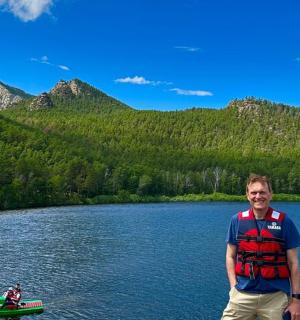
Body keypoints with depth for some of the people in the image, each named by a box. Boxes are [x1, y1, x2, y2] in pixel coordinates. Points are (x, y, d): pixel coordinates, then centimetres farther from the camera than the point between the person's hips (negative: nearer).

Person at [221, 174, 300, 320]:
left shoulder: (284, 222, -4)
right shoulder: (237, 220, 0)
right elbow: (230, 257, 6)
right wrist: (234, 287, -3)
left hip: (275, 296, -1)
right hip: (242, 295, 1)